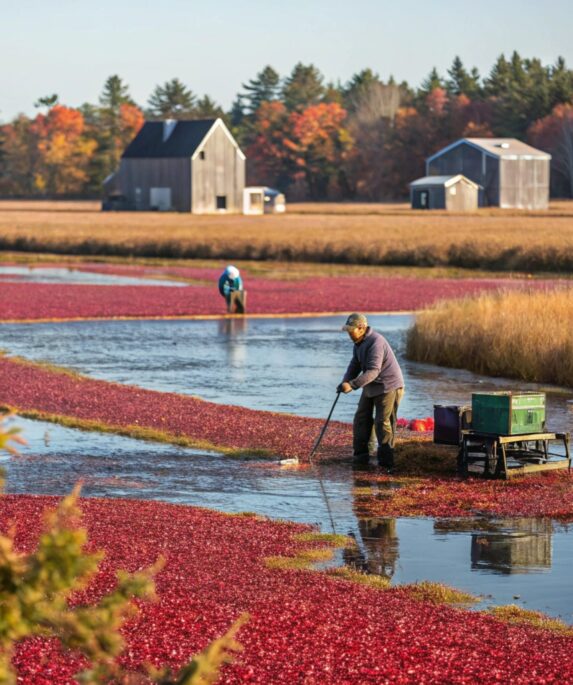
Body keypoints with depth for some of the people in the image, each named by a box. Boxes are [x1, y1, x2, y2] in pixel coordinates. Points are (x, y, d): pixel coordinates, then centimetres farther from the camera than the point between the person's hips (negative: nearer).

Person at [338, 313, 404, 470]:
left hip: (388, 386, -10)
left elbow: (373, 371, -34)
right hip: (371, 386, 10)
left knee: (382, 422, -11)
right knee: (361, 418, 12)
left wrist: (352, 384, -40)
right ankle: (361, 455, 22)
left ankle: (386, 462, -7)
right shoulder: (359, 342, 6)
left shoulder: (376, 342, -26)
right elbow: (355, 365, 9)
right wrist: (345, 382, -9)